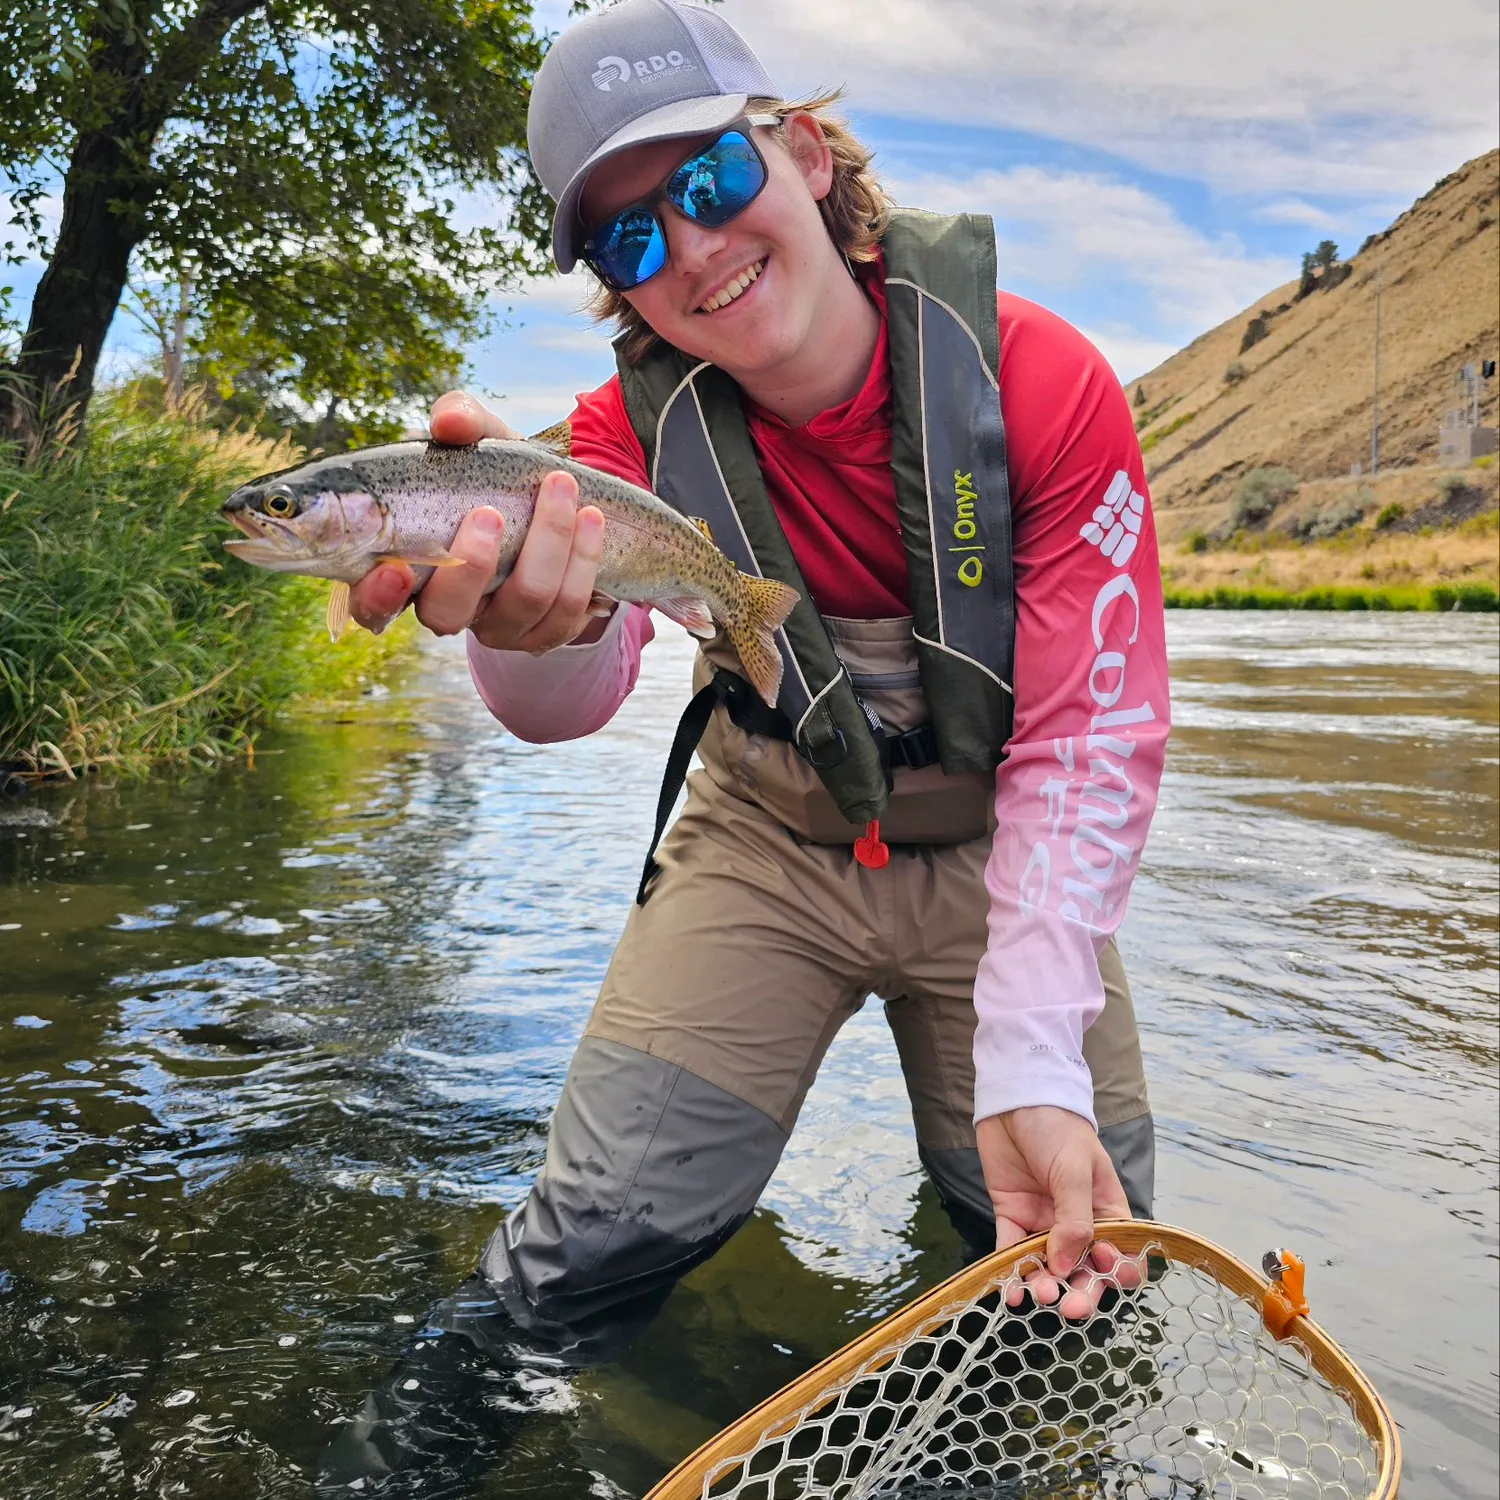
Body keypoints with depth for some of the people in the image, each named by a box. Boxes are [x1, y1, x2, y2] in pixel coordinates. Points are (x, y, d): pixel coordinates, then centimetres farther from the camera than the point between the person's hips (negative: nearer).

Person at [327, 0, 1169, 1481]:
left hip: (996, 850, 0)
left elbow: (1086, 743, -20)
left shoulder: (1042, 383, -20)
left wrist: (1036, 1070, -29)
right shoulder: (637, 426, -14)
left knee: (1080, 1274, -1)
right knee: (587, 1261, -12)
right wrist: (530, 626, -56)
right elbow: (568, 702, -30)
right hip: (768, 841, 0)